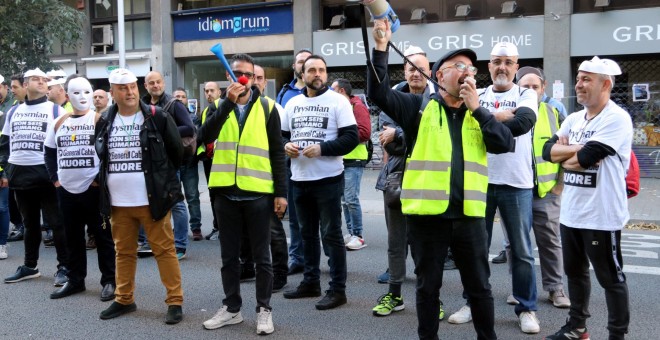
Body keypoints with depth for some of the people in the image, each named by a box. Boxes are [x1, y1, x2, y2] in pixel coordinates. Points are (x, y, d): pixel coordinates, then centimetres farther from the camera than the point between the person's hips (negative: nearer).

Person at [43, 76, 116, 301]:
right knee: (72, 237, 13)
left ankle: (109, 281, 9)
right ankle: (75, 280, 25)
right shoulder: (58, 123, 10)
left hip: (94, 188, -5)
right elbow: (50, 153, 17)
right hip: (66, 189, 5)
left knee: (102, 235, 1)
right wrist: (55, 178, 8)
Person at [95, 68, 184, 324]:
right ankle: (124, 300, 27)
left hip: (151, 199, -4)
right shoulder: (104, 122, 6)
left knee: (164, 250, 0)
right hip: (118, 202, 4)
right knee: (123, 251, 14)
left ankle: (175, 302, 7)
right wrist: (107, 182, 17)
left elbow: (177, 150, 2)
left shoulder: (157, 117, -6)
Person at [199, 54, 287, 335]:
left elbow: (277, 152, 1)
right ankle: (231, 308, 26)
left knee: (261, 256, 7)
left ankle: (264, 310, 19)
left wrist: (281, 192, -3)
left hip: (258, 193, -2)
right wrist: (228, 102, -21)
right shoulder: (220, 106, 7)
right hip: (225, 193, 3)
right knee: (229, 256, 13)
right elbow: (205, 137, -13)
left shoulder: (266, 107, 2)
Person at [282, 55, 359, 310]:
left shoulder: (338, 101, -6)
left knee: (331, 235, -1)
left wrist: (322, 148, -22)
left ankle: (337, 289, 8)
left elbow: (352, 138, -12)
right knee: (307, 234, 15)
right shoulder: (293, 103, 11)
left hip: (328, 179, -6)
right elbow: (282, 134, 17)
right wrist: (285, 145, -6)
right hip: (299, 179, 6)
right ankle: (310, 282, 28)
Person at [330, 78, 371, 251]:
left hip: (353, 160, -8)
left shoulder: (357, 107, -7)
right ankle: (351, 233, 18)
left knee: (351, 199, -9)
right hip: (340, 160, 8)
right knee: (345, 200, 10)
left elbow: (365, 133, -17)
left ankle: (358, 236, -1)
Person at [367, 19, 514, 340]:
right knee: (428, 286, 12)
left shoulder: (479, 114, 13)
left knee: (479, 286, 13)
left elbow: (505, 144, -1)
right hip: (427, 213, -2)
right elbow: (378, 92, -9)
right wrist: (380, 48, -19)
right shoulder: (420, 107, 2)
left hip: (469, 214, 3)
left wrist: (476, 108, -7)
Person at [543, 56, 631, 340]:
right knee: (574, 271, 18)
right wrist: (578, 149, -13)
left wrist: (564, 155, -3)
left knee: (610, 278, 5)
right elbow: (548, 150, 1)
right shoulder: (573, 119, 11)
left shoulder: (617, 118, -14)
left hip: (601, 215, -8)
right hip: (570, 212, 8)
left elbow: (585, 158, -23)